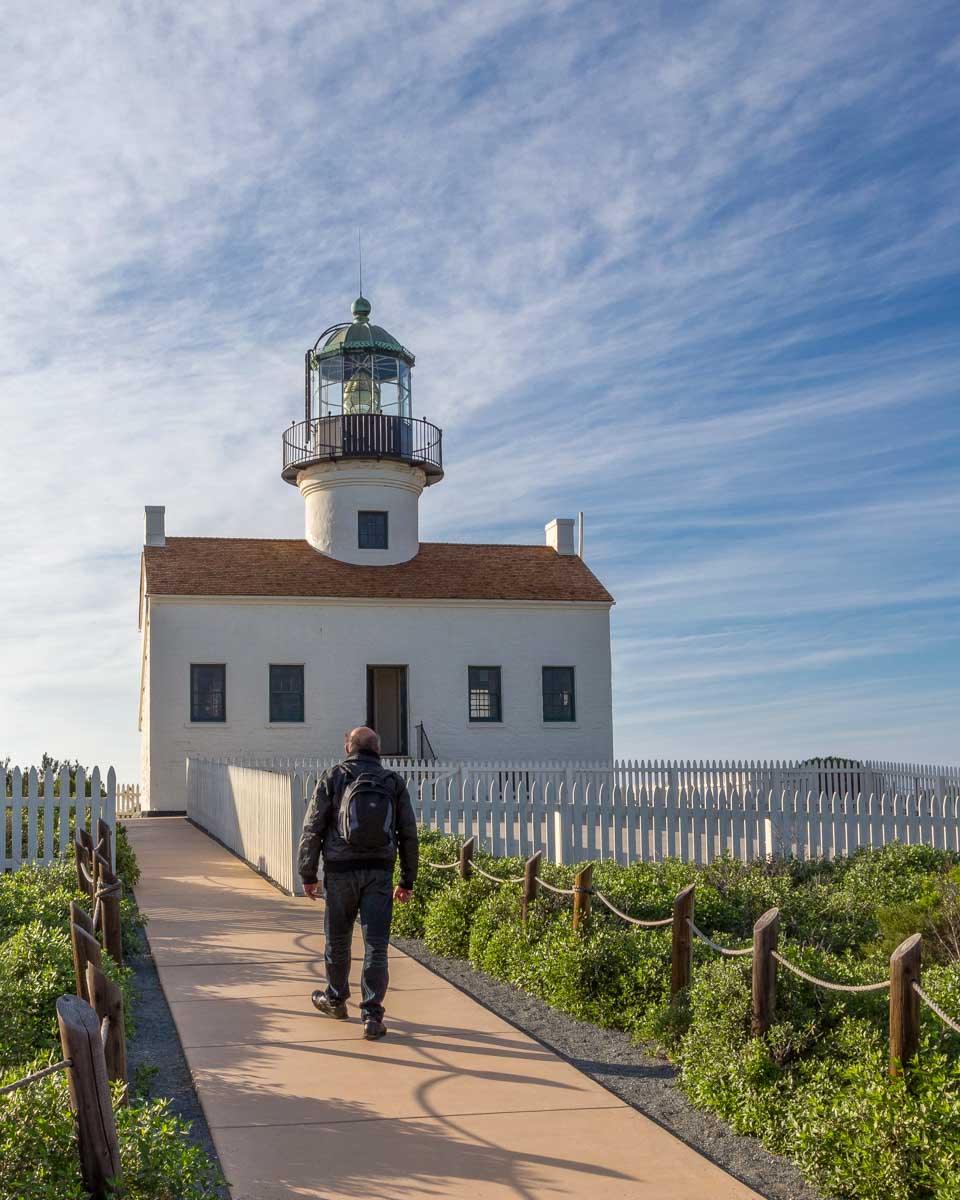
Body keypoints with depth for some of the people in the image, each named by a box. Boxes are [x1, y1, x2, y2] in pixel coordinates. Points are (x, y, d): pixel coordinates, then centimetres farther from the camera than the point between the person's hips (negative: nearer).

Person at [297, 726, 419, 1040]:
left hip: (341, 870, -1)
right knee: (376, 945, 1)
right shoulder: (394, 781, 6)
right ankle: (372, 1015, -4)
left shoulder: (333, 777, 0)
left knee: (338, 940, 16)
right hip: (380, 873, 1)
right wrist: (407, 880, 14)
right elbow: (409, 834, 7)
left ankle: (335, 999, 34)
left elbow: (312, 828, -3)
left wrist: (308, 874, 3)